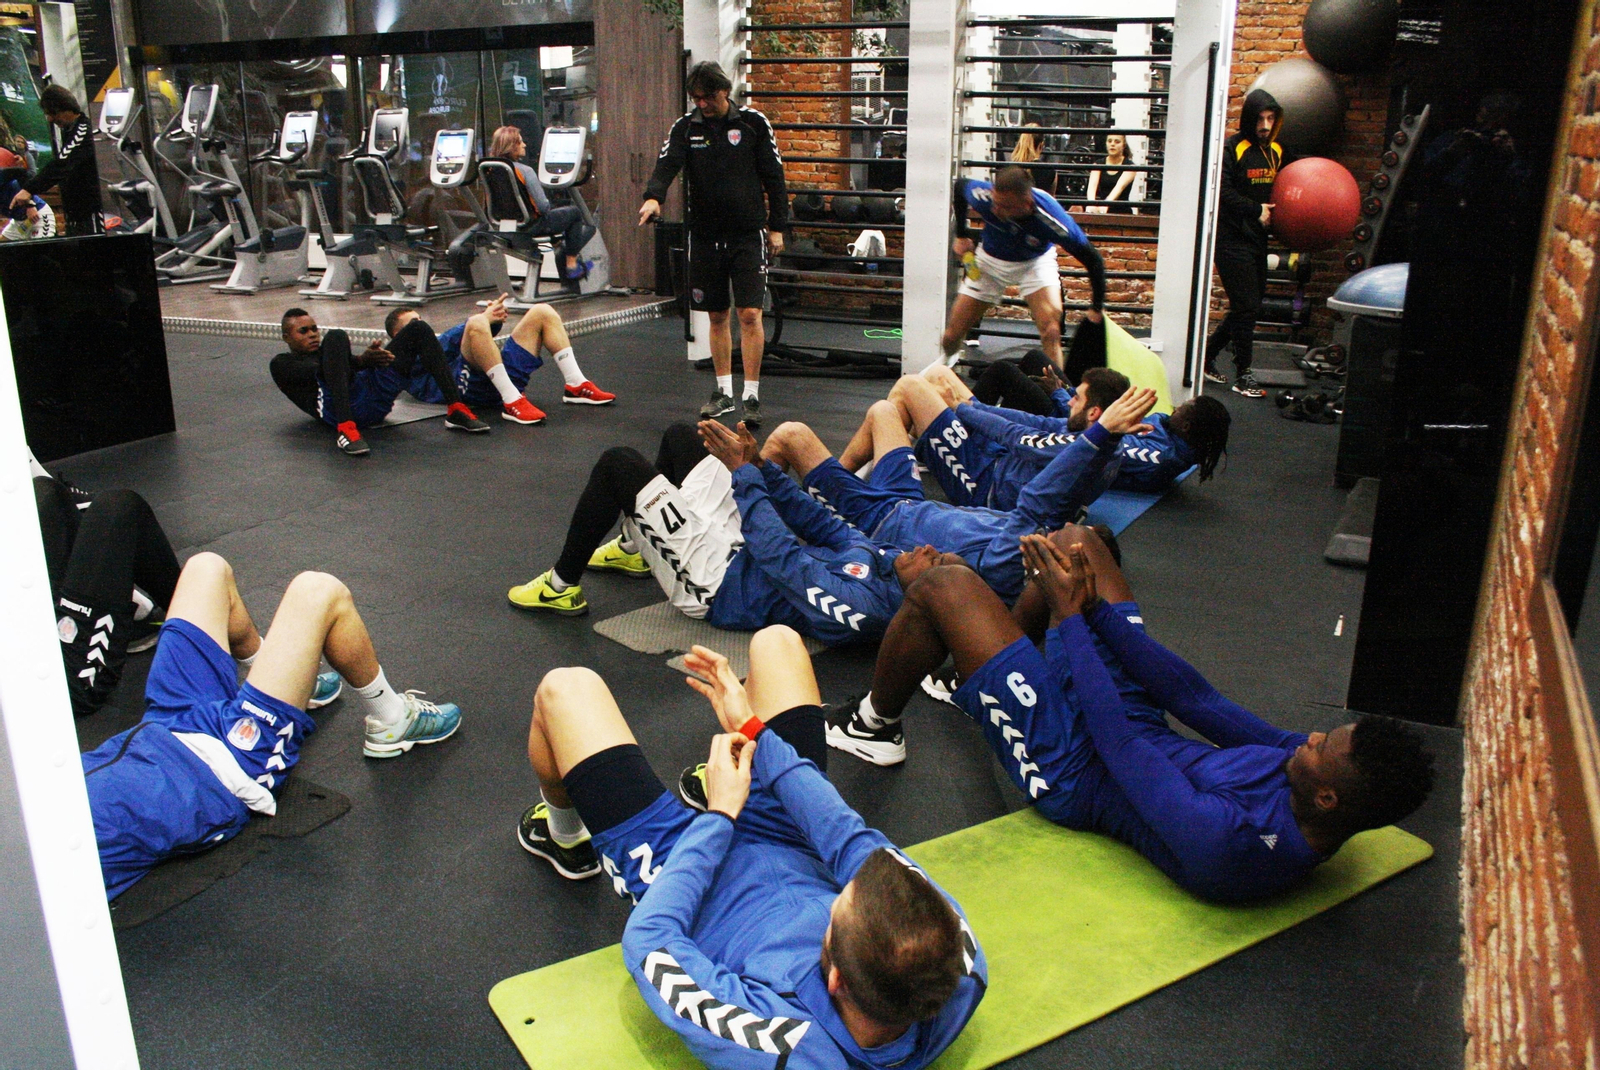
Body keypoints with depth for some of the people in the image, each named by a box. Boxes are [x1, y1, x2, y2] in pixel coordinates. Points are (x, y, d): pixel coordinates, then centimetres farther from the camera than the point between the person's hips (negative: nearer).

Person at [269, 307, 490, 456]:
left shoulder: (323, 353, 41)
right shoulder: (282, 363, 23)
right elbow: (315, 372, -1)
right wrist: (360, 361, -20)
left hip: (377, 402, 5)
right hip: (340, 406, -5)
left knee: (419, 330, -6)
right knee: (336, 337, -30)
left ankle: (455, 410, -20)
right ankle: (346, 428, -44)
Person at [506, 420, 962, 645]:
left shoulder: (864, 607, -33)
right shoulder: (888, 560, -6)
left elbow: (780, 555, -31)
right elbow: (825, 527, 0)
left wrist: (743, 471, -23)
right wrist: (759, 466, -8)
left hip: (716, 583, -9)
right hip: (739, 544, 9)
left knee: (617, 463, -13)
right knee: (679, 434, 17)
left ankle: (563, 586, 9)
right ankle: (635, 550, 36)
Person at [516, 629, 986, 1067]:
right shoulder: (963, 974, -34)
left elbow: (646, 941, -30)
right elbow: (858, 844, -23)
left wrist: (718, 815, -19)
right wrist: (755, 733, -14)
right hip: (798, 854, 4)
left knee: (565, 688, 4)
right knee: (774, 641, 8)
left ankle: (565, 839, 36)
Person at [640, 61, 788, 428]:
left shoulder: (753, 123, 0)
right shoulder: (685, 128, 4)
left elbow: (773, 176, 4)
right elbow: (667, 164, -11)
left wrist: (777, 227, 1)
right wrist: (653, 196, -32)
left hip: (749, 233, -3)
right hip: (705, 234, 3)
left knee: (750, 314, -9)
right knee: (717, 316, 9)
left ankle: (752, 395, -3)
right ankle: (724, 391, 20)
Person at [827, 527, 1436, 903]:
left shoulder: (1233, 846, -37)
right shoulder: (1318, 762, -14)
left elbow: (1117, 742, -31)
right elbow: (1198, 701, -9)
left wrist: (1072, 615, -21)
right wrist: (1091, 608, -12)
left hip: (1068, 767, -8)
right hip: (1149, 733, 8)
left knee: (942, 587, -13)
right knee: (1074, 542, 9)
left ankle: (874, 725, 18)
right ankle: (976, 669, 35)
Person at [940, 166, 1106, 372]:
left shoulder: (1050, 220, -39)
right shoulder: (983, 197, -34)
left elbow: (1093, 260, -26)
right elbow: (960, 185, -7)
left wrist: (1097, 309, -24)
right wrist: (961, 235, -4)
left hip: (1035, 261, -2)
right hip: (990, 259, 2)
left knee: (1051, 332, -24)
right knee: (952, 336, 4)